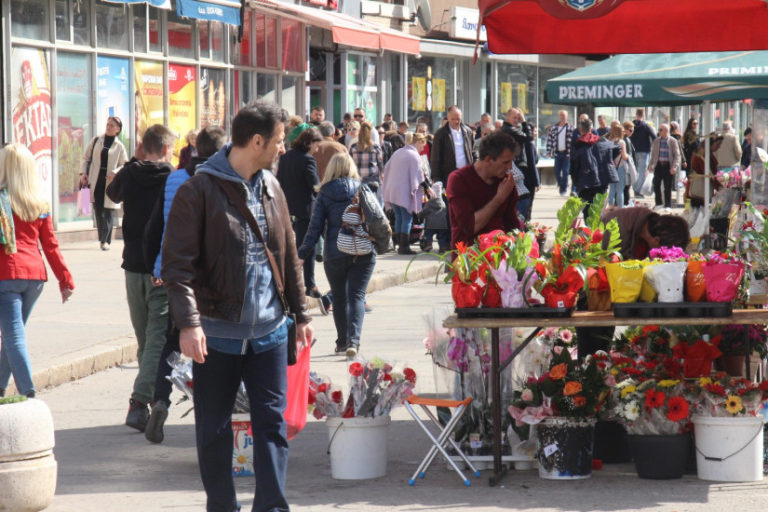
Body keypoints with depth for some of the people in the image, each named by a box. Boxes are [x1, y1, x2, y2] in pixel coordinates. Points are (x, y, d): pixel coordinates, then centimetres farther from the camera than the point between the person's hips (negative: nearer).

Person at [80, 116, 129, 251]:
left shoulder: (119, 146, 4)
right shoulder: (96, 141, 9)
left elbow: (124, 165, 6)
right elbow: (86, 158, 13)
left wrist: (115, 173, -13)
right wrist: (83, 173, -1)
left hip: (110, 182, -2)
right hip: (96, 180, 2)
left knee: (109, 211, -6)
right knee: (98, 210, 3)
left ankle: (105, 240, -6)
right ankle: (103, 239, 10)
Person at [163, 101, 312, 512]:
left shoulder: (270, 187, 10)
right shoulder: (200, 190, -10)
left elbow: (288, 256, 19)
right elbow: (178, 262, -14)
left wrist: (300, 312, 18)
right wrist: (188, 321, -23)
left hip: (269, 329, 5)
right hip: (217, 331, -5)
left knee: (272, 422, 2)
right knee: (214, 428, 6)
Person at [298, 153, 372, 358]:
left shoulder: (325, 194, -1)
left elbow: (315, 226, -4)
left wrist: (302, 254, -1)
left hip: (334, 253, 0)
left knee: (339, 297, 15)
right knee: (357, 295, 0)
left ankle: (342, 341, 20)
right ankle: (353, 340, -19)